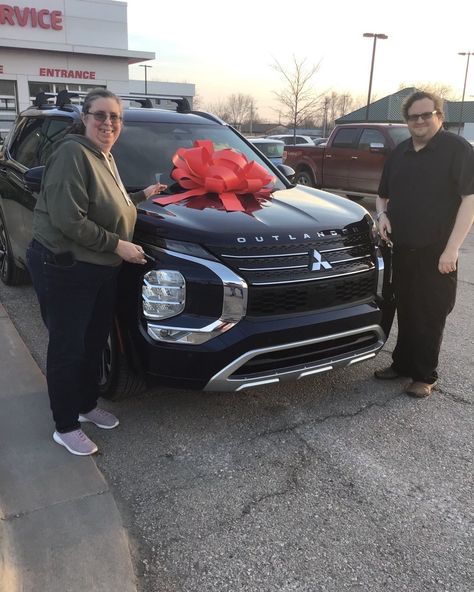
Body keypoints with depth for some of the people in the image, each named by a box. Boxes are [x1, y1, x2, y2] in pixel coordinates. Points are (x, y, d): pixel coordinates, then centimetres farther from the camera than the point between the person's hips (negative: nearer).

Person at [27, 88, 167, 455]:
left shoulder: (105, 158, 14)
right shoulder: (73, 154, -17)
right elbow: (68, 220, -25)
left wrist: (143, 195, 24)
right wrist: (118, 245, -20)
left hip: (101, 270, 9)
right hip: (64, 269, -9)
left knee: (95, 342, 19)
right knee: (68, 349, 3)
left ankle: (87, 405, 39)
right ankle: (66, 428, 19)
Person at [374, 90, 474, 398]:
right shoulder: (399, 153, 13)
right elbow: (383, 194, 23)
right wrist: (382, 214, 0)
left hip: (436, 252, -5)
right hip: (402, 248, 6)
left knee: (430, 316, 4)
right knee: (405, 312, 15)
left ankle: (425, 375, 17)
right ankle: (402, 364, 30)